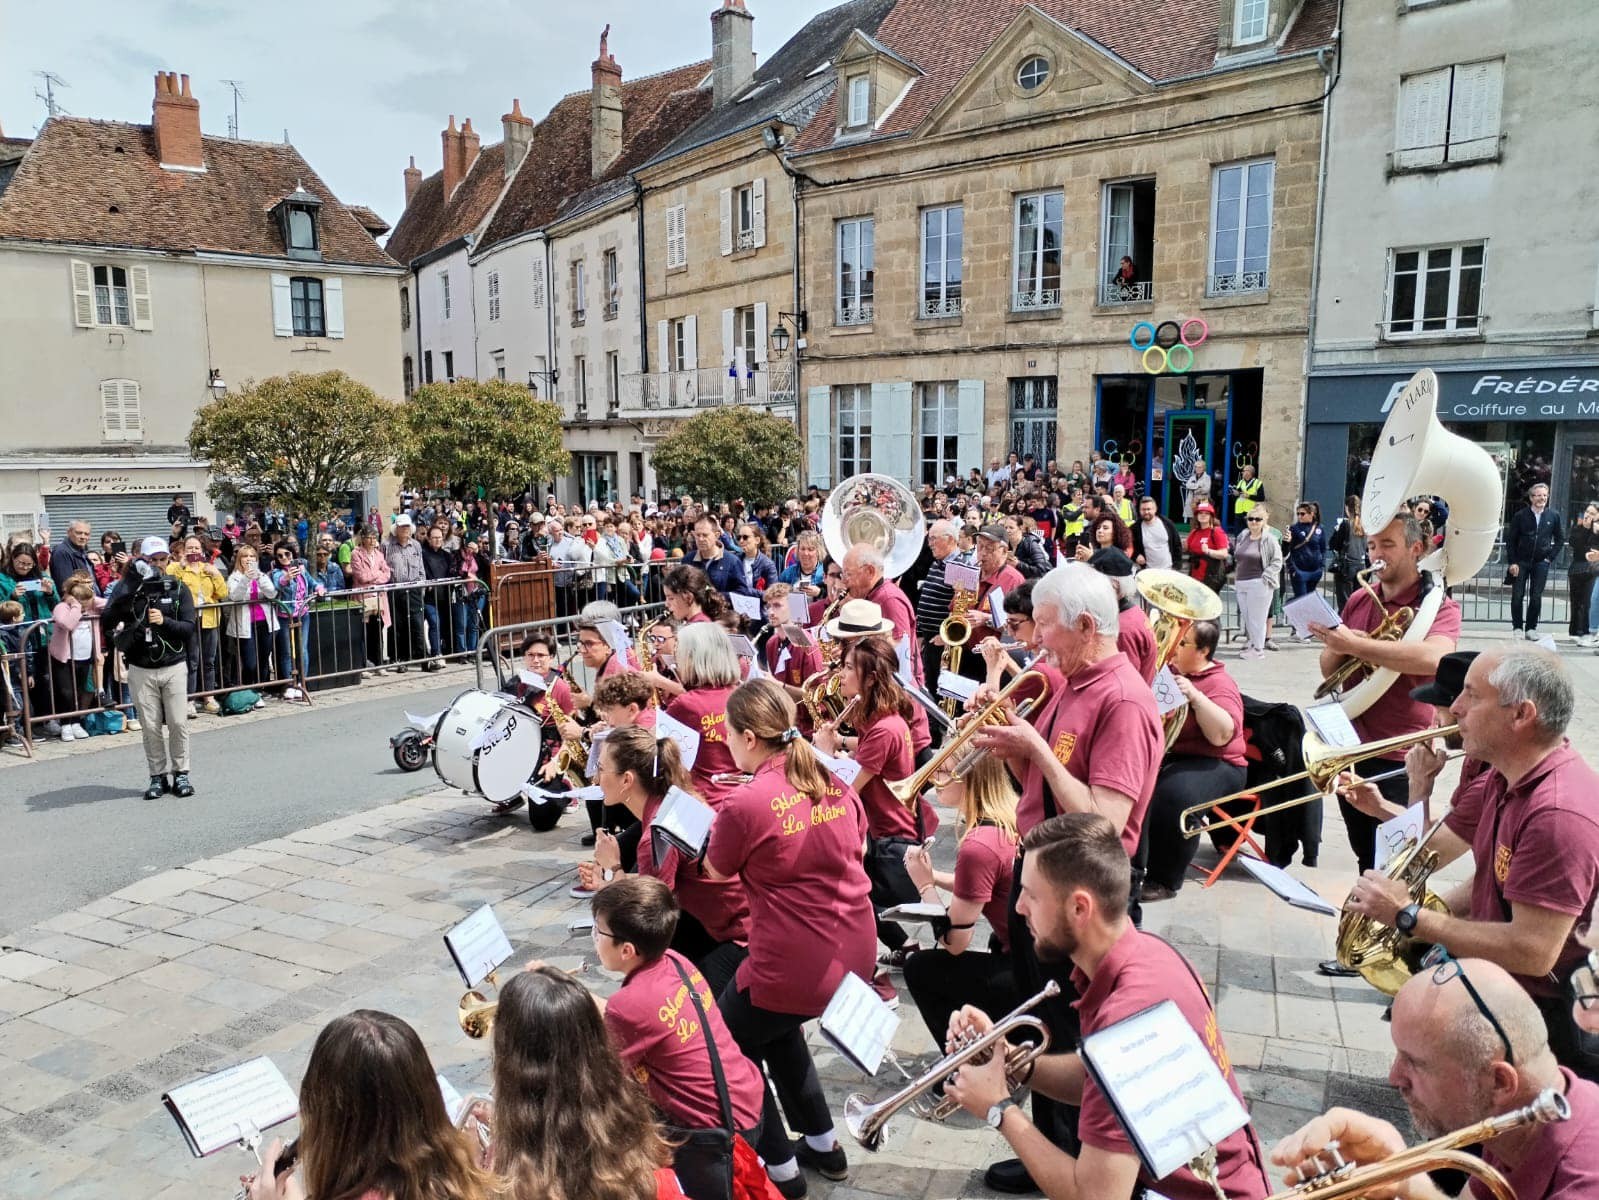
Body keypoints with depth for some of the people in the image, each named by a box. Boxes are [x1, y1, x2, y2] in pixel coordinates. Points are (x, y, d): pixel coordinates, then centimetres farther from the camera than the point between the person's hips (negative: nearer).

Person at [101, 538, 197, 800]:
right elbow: (107, 624, -13)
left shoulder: (178, 589, 2)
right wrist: (127, 590, -24)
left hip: (174, 667, 0)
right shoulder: (128, 590, 1)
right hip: (141, 670, 0)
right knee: (150, 726, 3)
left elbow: (189, 629, -4)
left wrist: (165, 622, -22)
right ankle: (158, 776, 14)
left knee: (178, 723, -1)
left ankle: (180, 774, 11)